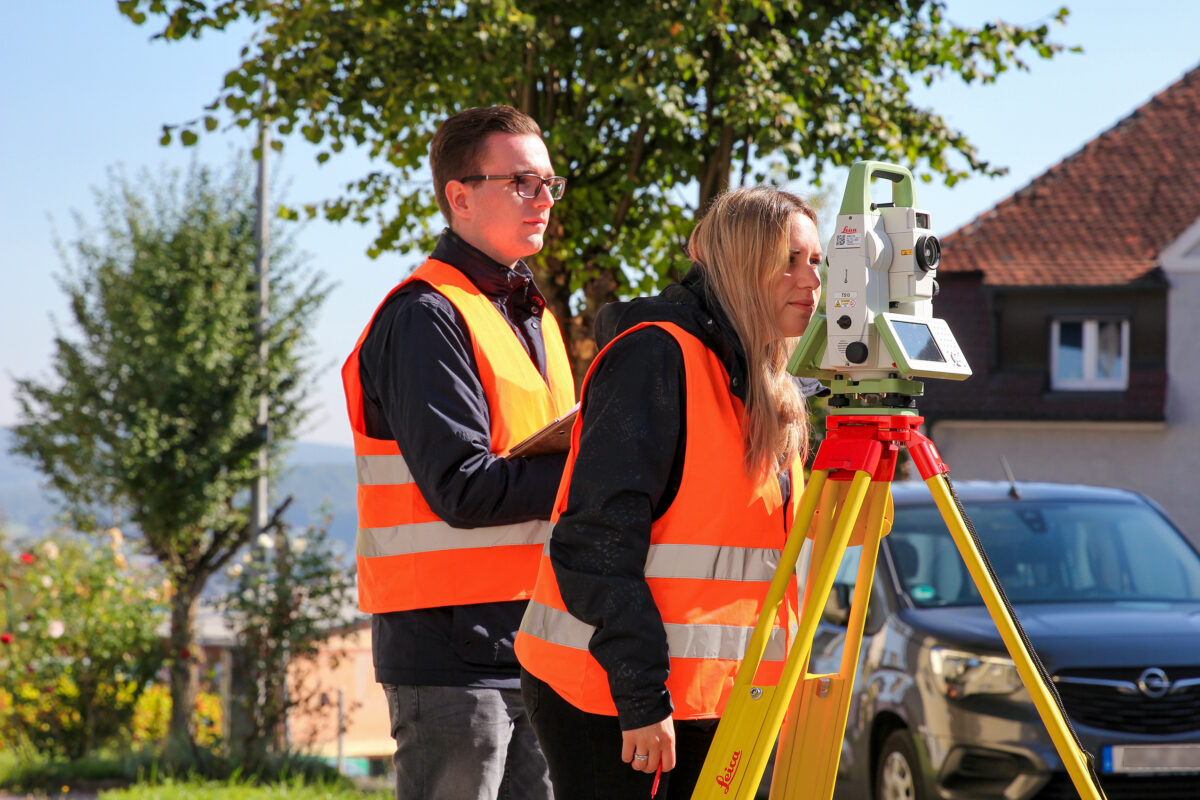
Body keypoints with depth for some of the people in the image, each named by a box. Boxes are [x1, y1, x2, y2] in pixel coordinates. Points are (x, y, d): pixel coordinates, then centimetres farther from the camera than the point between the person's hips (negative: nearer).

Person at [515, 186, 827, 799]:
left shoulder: (775, 396, 14)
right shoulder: (655, 356, -12)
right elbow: (598, 542, -19)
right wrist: (642, 696, -22)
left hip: (709, 697, 8)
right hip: (610, 698, -8)